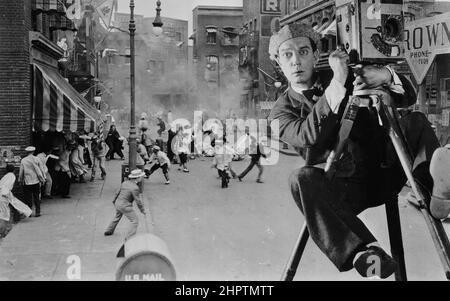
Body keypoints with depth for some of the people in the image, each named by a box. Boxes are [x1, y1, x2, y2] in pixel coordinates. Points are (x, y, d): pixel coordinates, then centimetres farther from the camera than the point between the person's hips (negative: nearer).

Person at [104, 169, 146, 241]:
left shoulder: (125, 183, 1)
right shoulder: (135, 188, -24)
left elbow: (118, 193, 13)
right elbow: (138, 201, -20)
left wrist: (114, 201, 30)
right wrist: (143, 210, -6)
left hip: (118, 203, 8)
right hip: (125, 207, -8)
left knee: (117, 217, 32)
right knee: (135, 221, -1)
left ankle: (108, 231, 47)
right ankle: (129, 238, -7)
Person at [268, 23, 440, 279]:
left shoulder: (349, 78, 11)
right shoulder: (283, 110, 4)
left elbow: (409, 98, 5)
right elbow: (310, 137, -19)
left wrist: (387, 76, -18)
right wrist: (337, 85, -26)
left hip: (384, 171, 3)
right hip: (342, 188, -3)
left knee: (416, 121, -15)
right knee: (302, 179, -34)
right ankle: (361, 250, -49)